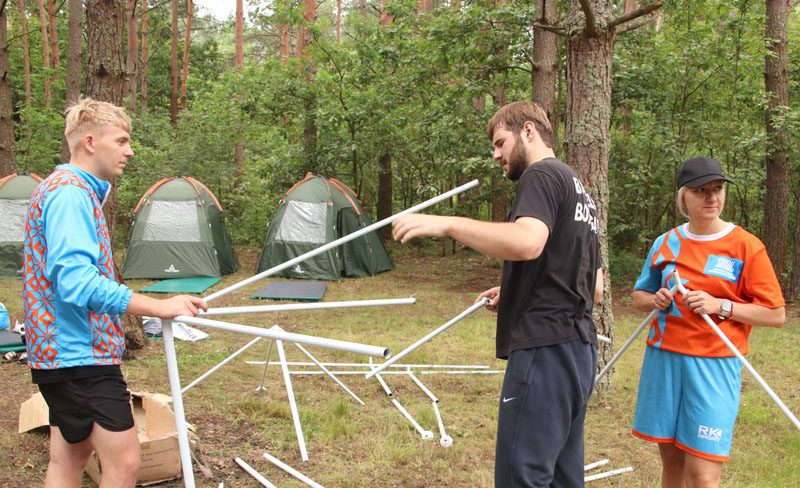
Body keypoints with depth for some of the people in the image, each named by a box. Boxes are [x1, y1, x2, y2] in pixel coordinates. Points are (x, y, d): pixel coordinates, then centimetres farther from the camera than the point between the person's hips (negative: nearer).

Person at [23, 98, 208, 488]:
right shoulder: (70, 193, -16)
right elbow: (76, 281, -28)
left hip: (60, 351, 11)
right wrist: (159, 307, -30)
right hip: (80, 353, -11)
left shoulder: (72, 190, 17)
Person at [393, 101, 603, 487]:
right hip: (579, 351, 10)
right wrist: (516, 293, 20)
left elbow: (527, 242, -28)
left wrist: (446, 224, -24)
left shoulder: (542, 175, -6)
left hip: (545, 351, -10)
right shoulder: (578, 189, 23)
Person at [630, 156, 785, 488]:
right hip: (663, 359, 4)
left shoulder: (746, 245, -4)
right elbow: (638, 296, 18)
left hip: (714, 364, -4)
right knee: (671, 459, 12)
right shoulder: (666, 243, 8)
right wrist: (656, 300, -4)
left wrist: (720, 306, -16)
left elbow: (776, 314, -5)